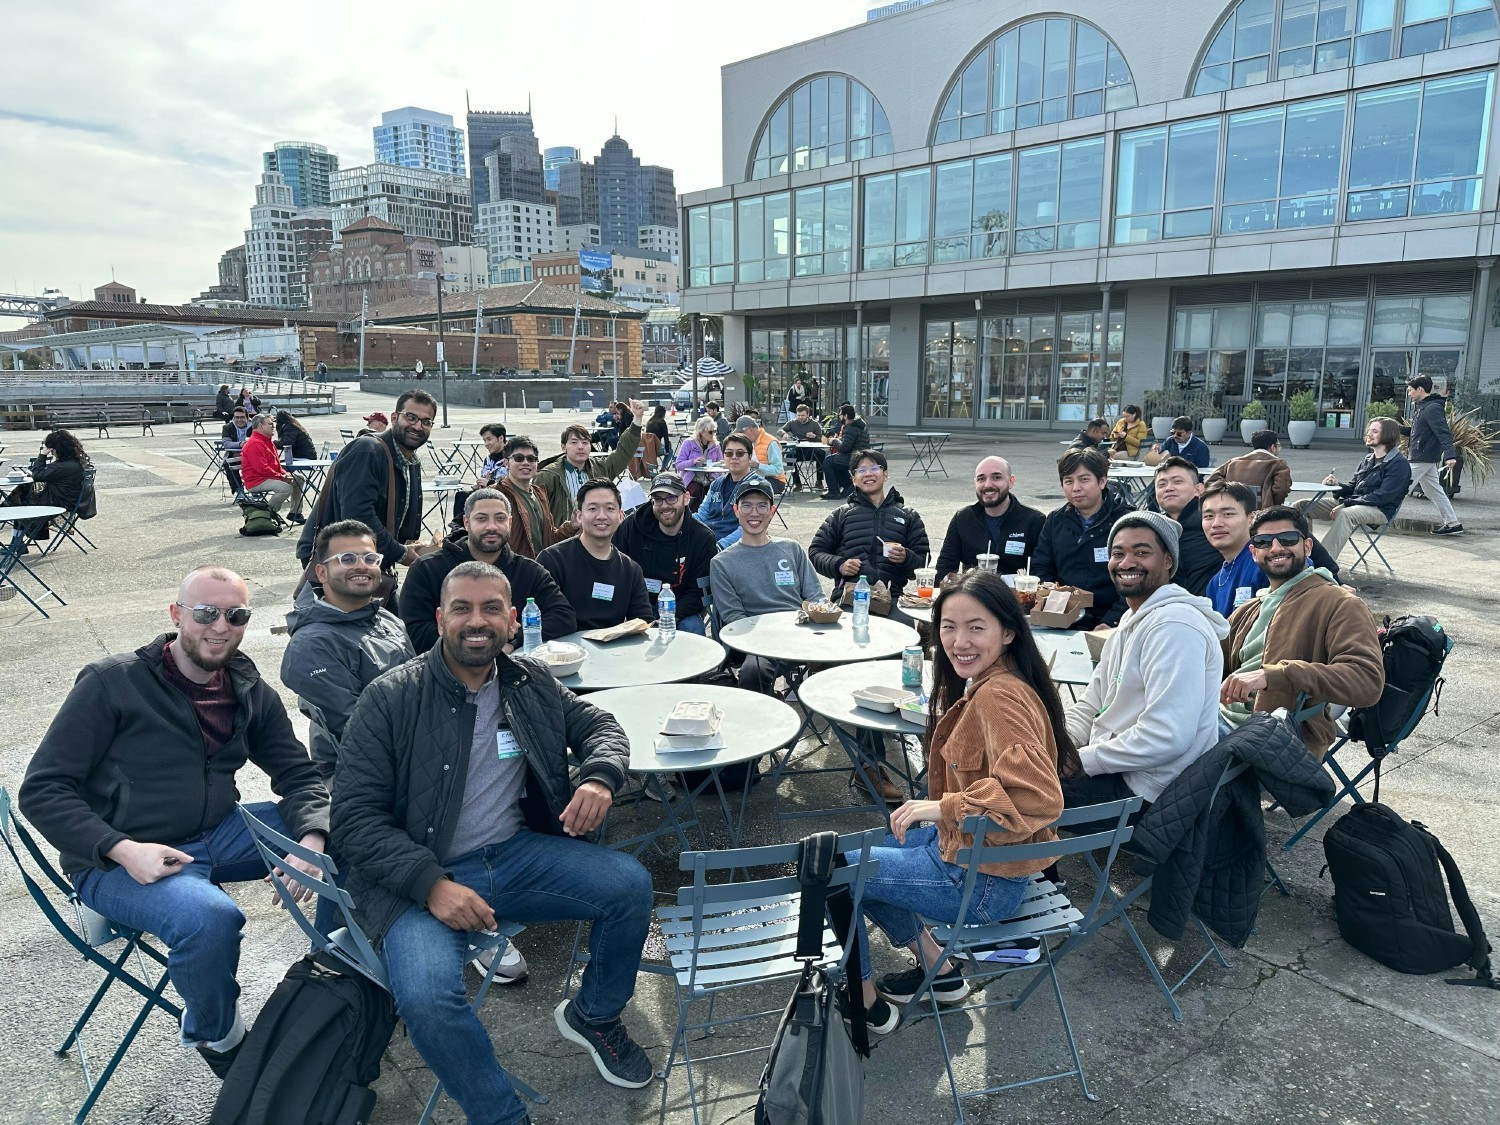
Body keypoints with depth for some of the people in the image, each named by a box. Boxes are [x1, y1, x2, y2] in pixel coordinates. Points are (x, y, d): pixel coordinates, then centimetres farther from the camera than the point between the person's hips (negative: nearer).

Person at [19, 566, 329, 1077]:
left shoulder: (252, 693, 5)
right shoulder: (111, 683, -10)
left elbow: (299, 776, 4)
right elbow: (41, 790, -9)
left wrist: (312, 841, -18)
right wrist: (123, 850, -23)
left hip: (215, 834, 5)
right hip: (116, 859, -5)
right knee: (210, 917, -35)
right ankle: (215, 1037, -2)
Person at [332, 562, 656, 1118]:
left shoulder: (531, 682, 5)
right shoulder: (389, 699, -8)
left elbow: (598, 723, 15)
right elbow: (355, 817, -10)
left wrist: (600, 777, -9)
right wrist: (432, 884, -23)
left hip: (516, 853, 4)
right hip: (418, 877, -4)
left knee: (631, 885, -14)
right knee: (428, 998, -31)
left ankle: (592, 1016, 15)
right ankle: (501, 1115, -2)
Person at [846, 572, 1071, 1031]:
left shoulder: (1000, 697, -28)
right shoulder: (983, 684, 2)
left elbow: (1039, 798, -37)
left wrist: (942, 806, -32)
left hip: (985, 881, -9)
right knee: (857, 851, 21)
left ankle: (865, 1003, 20)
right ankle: (936, 967, 26)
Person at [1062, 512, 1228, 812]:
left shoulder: (1174, 626, -20)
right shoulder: (1132, 620, 14)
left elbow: (1166, 737, -28)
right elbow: (1091, 703, 16)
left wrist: (1080, 761, -19)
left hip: (1144, 788, -9)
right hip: (1118, 770, 9)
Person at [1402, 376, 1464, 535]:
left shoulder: (1433, 408, -16)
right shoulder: (1420, 407, 13)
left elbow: (1444, 433, -25)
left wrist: (1450, 455, -34)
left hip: (1422, 459, -10)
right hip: (1423, 458, 10)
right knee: (1434, 491, 14)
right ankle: (1452, 523, 19)